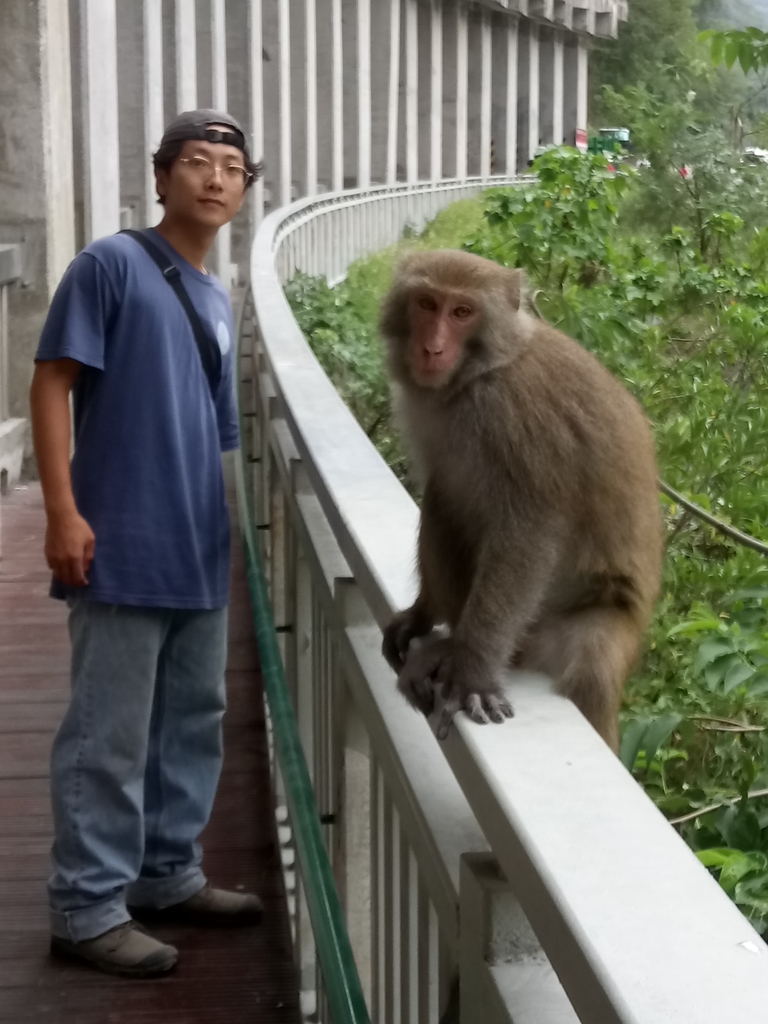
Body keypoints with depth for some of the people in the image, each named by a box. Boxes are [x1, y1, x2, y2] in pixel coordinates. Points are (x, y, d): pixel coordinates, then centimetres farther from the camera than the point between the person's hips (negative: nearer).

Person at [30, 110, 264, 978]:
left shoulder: (218, 301, 15)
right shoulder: (111, 265, -6)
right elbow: (52, 383, -10)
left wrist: (243, 524, 19)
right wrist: (63, 510, -17)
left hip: (200, 551, 8)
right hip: (122, 548, -8)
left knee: (192, 720, 16)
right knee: (109, 735, -2)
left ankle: (168, 874, 31)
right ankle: (86, 907, 9)